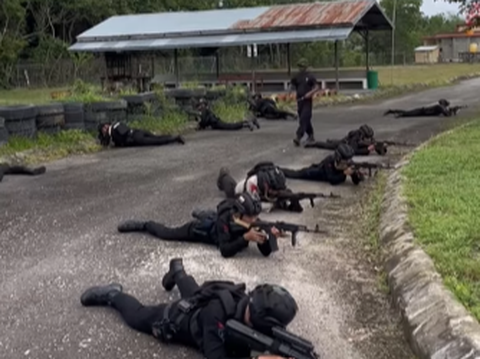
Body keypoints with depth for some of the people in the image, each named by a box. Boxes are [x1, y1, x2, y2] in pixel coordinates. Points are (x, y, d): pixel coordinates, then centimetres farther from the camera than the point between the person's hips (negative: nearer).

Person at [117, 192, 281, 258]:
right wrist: (246, 237, -57)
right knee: (167, 233, 13)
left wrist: (268, 236, -52)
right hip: (201, 228, -5)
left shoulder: (253, 221, -31)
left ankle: (200, 214, 55)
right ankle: (143, 225, 35)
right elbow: (225, 251, -49)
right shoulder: (225, 220, -44)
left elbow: (266, 252, -31)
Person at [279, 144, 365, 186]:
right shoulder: (329, 161, -42)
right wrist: (345, 173, -53)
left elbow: (356, 181, -26)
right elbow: (332, 181, -47)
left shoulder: (348, 164, -30)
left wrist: (356, 173, -47)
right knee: (294, 174, 15)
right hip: (315, 173, -4)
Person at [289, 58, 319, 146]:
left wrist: (310, 93, -19)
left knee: (304, 119, -14)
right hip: (299, 100, 5)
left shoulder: (310, 76, -3)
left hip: (307, 101, -5)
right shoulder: (297, 76, 9)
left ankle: (298, 137, -22)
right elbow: (293, 86, 19)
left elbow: (316, 87, -5)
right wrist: (292, 84, -2)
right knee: (305, 119, 13)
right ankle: (311, 136, 26)